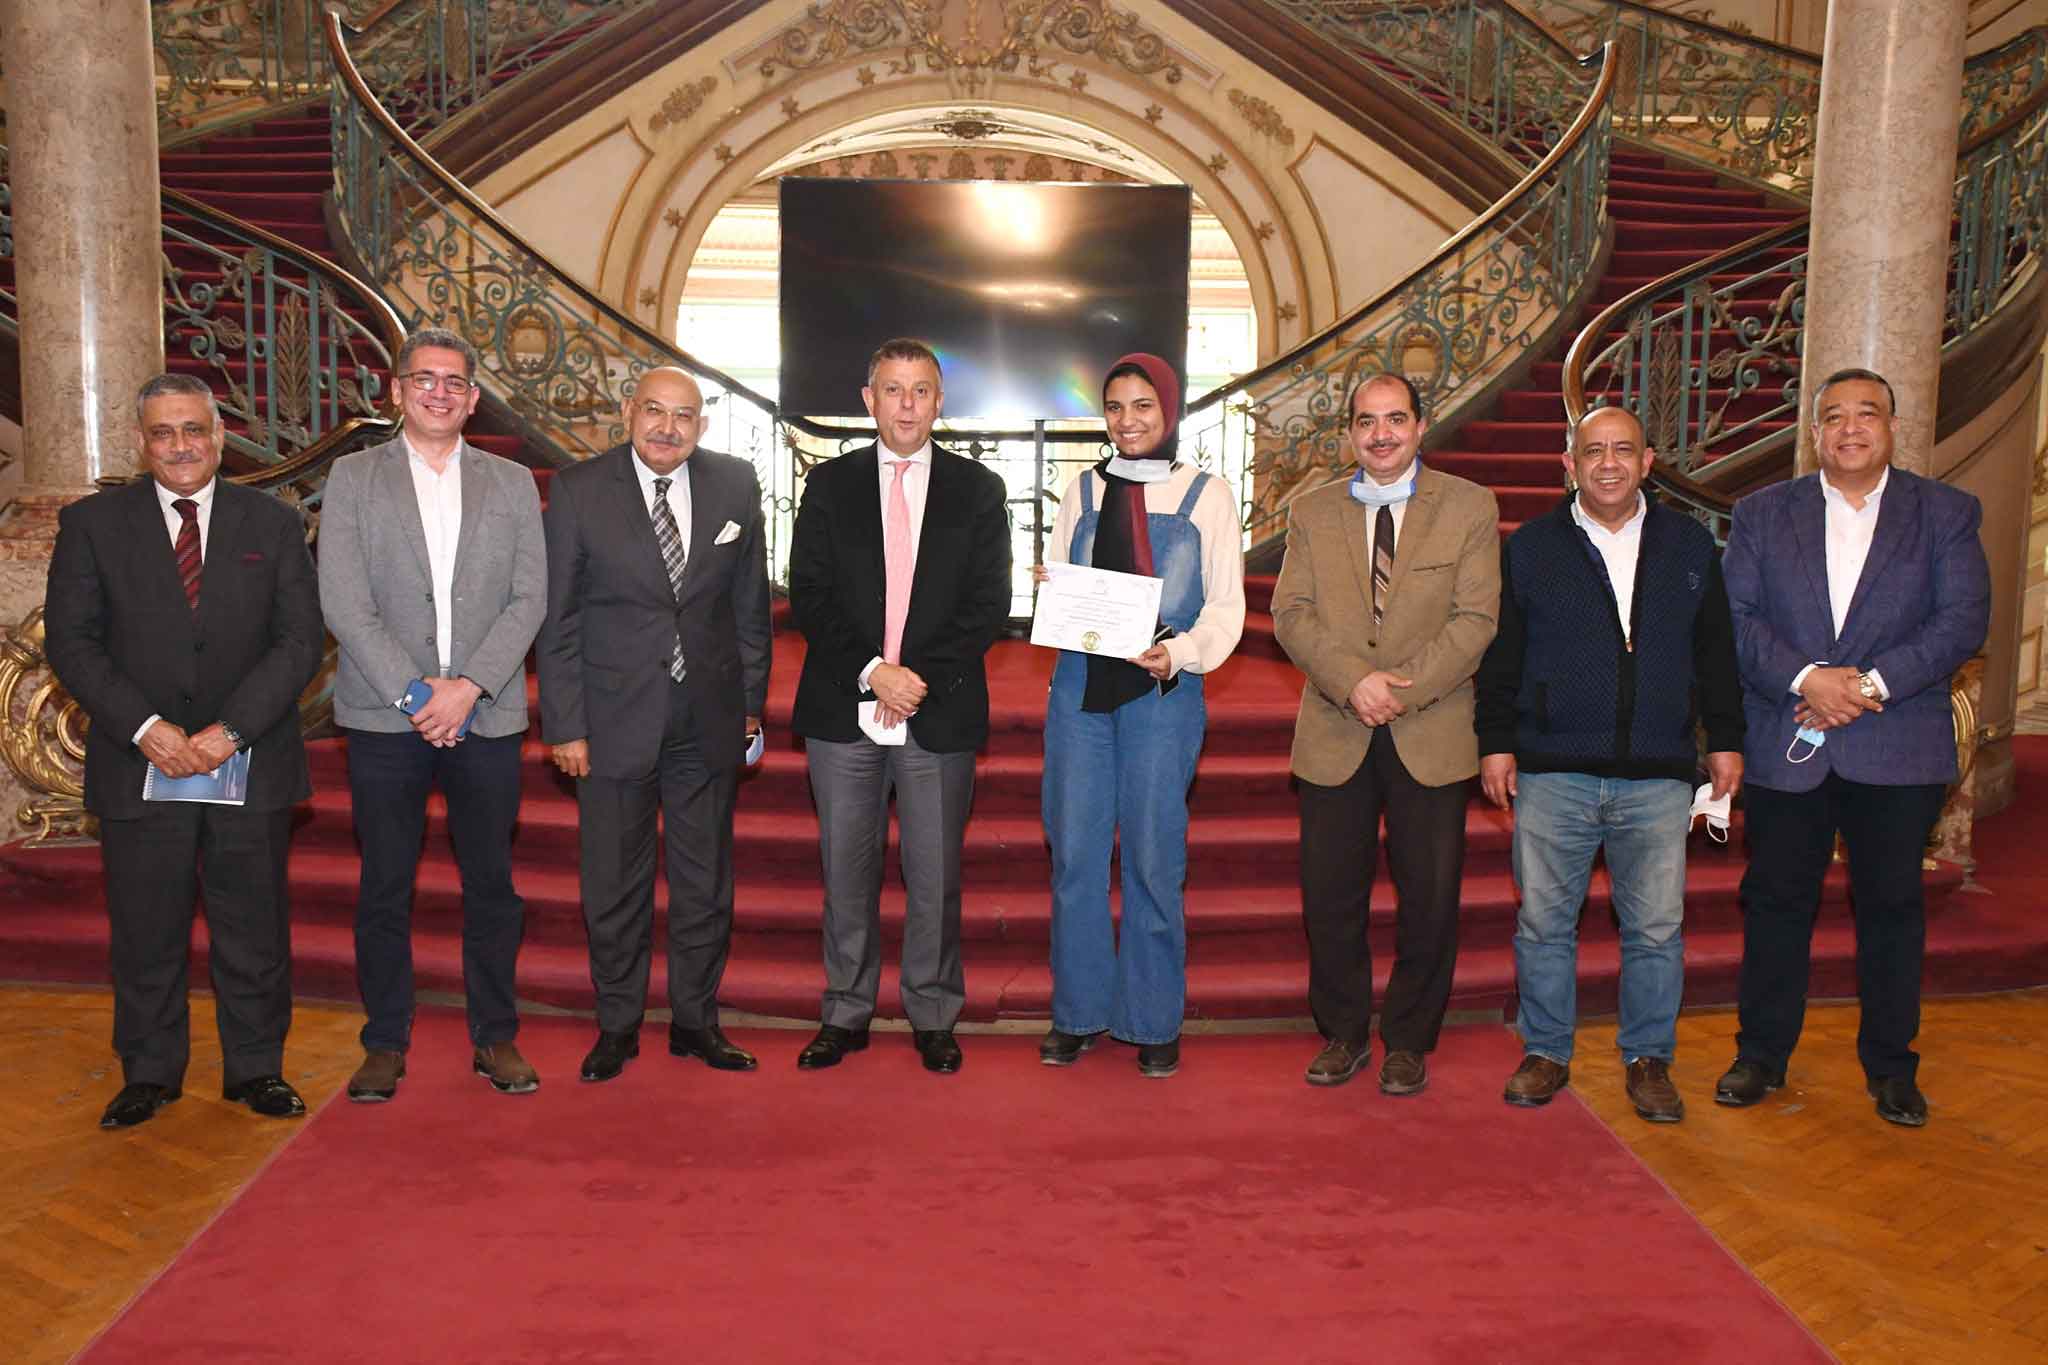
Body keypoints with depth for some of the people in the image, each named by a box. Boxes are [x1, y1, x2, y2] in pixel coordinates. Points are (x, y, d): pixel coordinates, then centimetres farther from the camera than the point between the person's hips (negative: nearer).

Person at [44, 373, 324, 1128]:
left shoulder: (274, 524, 4)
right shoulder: (93, 523, 4)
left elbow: (300, 641, -2)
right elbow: (69, 640, -2)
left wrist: (230, 730, -13)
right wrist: (145, 728, -14)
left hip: (251, 763, 0)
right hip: (138, 763, 0)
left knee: (254, 926, 7)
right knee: (144, 931, 8)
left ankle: (256, 1069, 22)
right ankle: (149, 1073, 25)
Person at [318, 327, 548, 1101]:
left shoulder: (511, 484, 10)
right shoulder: (354, 478, 6)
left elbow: (529, 598, 1)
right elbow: (344, 603, -3)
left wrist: (468, 686, -11)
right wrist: (413, 694, -12)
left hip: (486, 718, 1)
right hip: (384, 719, -1)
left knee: (492, 885, 6)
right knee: (384, 890, 5)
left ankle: (495, 1038, 18)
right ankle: (386, 1044, 18)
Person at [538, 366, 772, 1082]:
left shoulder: (735, 485, 1)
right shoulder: (577, 490, -5)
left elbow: (750, 602, 8)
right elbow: (558, 618, -4)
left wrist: (751, 701, 8)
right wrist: (564, 725, -7)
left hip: (709, 721, 2)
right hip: (615, 720, -2)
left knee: (705, 882, 12)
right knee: (614, 885, 9)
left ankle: (695, 1019, 28)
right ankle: (617, 1026, 26)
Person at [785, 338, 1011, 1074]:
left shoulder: (977, 490, 5)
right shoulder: (830, 485, 7)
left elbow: (988, 606, 0)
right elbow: (809, 597, 0)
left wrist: (921, 676, -12)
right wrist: (872, 671, -13)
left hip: (941, 713, -1)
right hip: (843, 710, 1)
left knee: (935, 874, 6)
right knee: (846, 871, 9)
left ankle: (933, 1017, 20)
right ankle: (846, 1013, 22)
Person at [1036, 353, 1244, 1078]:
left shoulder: (1207, 495, 4)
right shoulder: (1083, 490, 13)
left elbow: (1226, 605, 0)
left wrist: (1179, 653, -18)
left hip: (1162, 692, -3)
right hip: (1080, 686, 3)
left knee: (1154, 858, 1)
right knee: (1074, 853, 4)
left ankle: (1154, 1022, 15)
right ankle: (1079, 1011, 18)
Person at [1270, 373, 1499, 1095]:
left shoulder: (1469, 507, 4)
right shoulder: (1312, 512, 9)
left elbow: (1475, 617, -4)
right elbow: (1292, 613, -1)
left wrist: (1404, 687, -15)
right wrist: (1353, 681, -16)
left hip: (1433, 735, -1)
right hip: (1334, 735, 1)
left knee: (1429, 898, 5)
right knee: (1329, 895, 6)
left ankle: (1409, 1041, 23)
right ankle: (1343, 1032, 25)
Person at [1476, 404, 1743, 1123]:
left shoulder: (1689, 545, 10)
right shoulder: (1530, 548, 6)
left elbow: (1716, 652, 13)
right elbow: (1499, 655, 5)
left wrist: (1725, 739, 9)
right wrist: (1496, 742, 0)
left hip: (1659, 777, 1)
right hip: (1552, 773, -1)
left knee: (1656, 927, 5)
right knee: (1544, 922, 5)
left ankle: (1647, 1060, 21)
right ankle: (1546, 1054, 21)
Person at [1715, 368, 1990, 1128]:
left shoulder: (1947, 513, 5)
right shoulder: (1763, 513, 7)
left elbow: (1963, 621, -5)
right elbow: (1737, 617, -3)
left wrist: (1872, 682, -17)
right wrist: (1805, 679, -18)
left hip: (1898, 750, 0)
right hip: (1786, 748, 1)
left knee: (1892, 907, 8)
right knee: (1776, 902, 8)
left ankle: (1891, 1066, 23)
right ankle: (1761, 1055, 21)